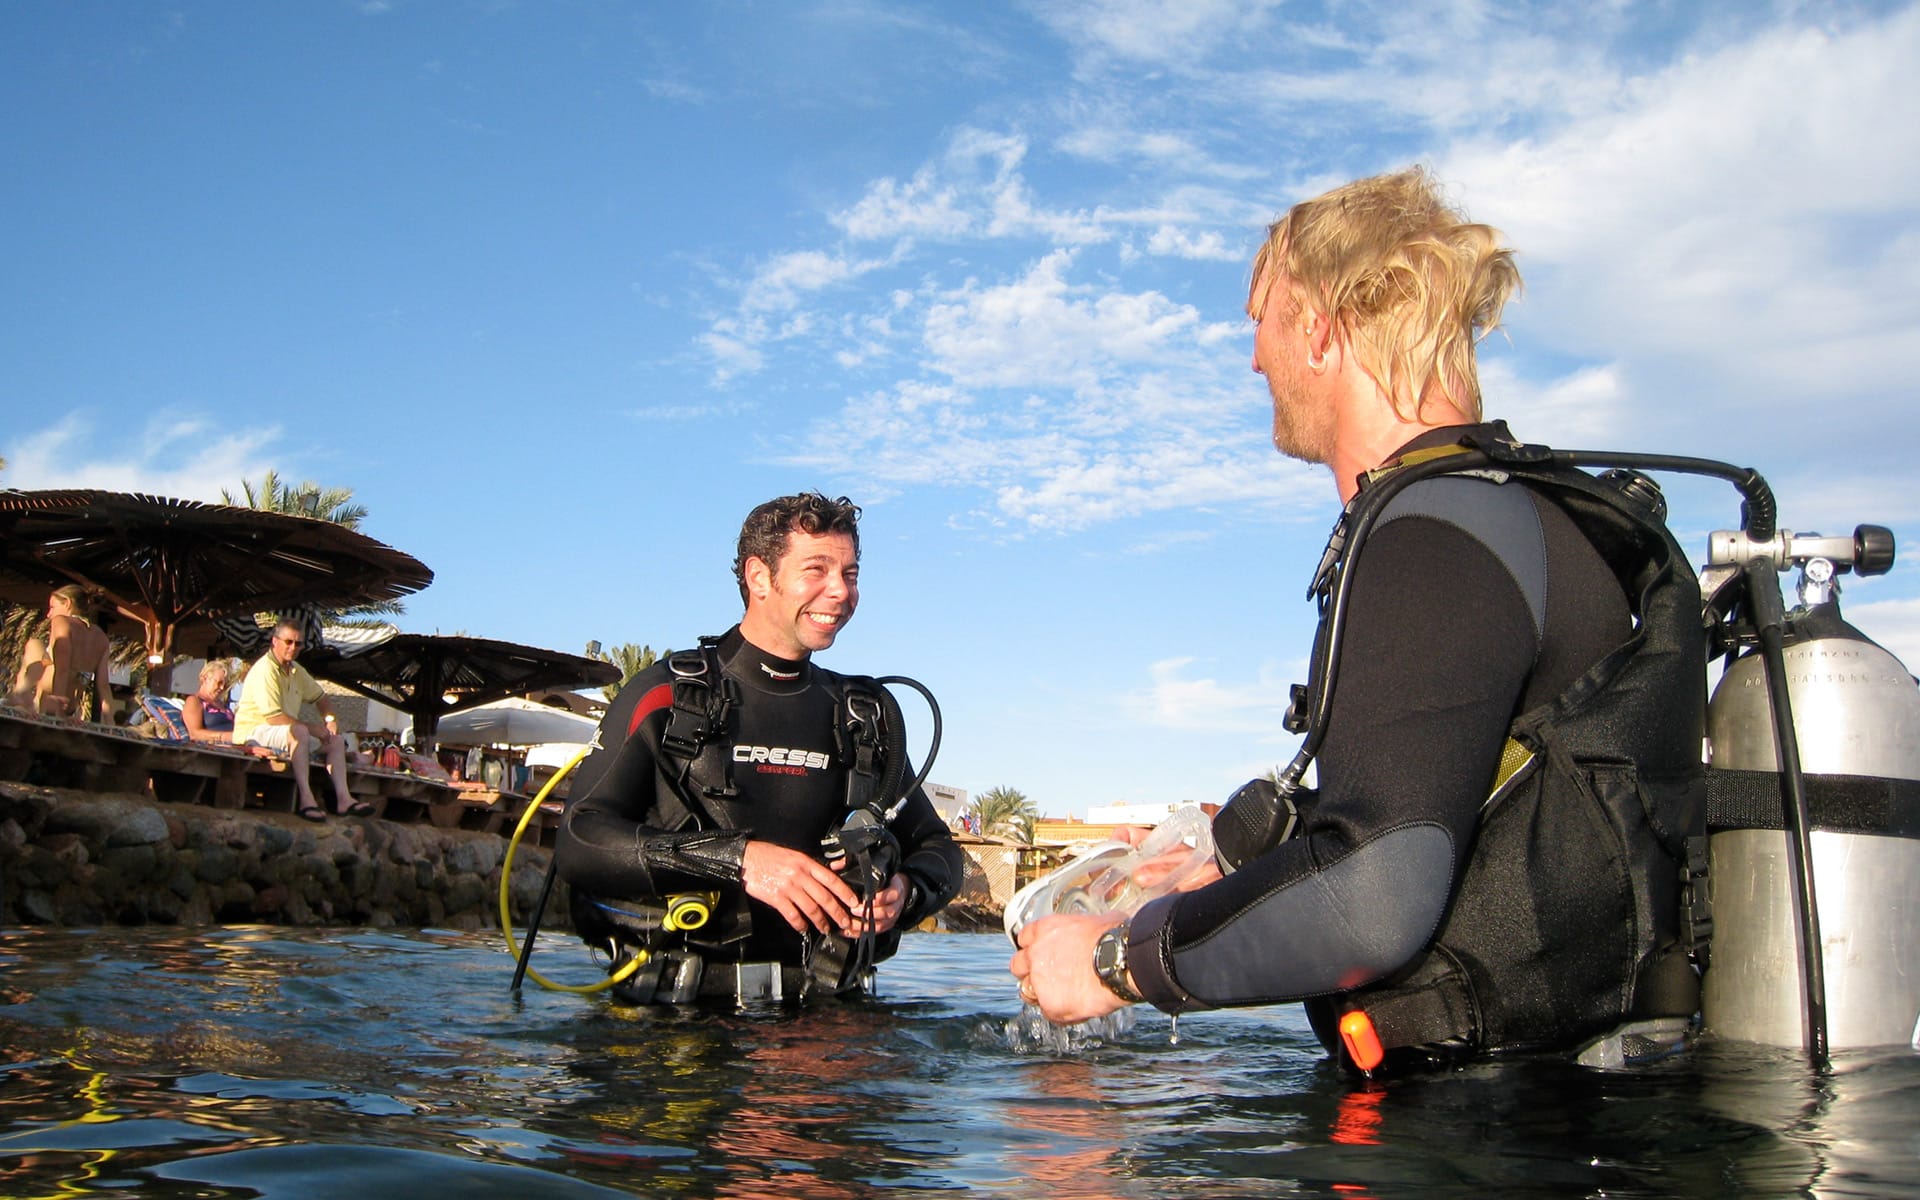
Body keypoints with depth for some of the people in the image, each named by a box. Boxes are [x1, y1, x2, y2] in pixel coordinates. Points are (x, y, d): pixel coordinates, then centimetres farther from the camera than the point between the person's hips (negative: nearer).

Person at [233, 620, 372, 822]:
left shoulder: (296, 670, 11)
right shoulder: (265, 670, -19)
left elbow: (319, 697, 25)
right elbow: (273, 717, -26)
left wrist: (330, 719, 4)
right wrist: (311, 727, -18)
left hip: (290, 732, 10)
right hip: (254, 731, -10)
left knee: (336, 741, 2)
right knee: (299, 731, -37)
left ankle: (343, 799, -12)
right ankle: (306, 800, -44)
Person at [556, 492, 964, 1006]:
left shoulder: (869, 715, 17)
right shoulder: (665, 696, 3)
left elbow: (938, 848, 22)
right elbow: (580, 843, -7)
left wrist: (904, 892, -3)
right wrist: (739, 858, -18)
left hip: (818, 1004, 2)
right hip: (674, 1007, -2)